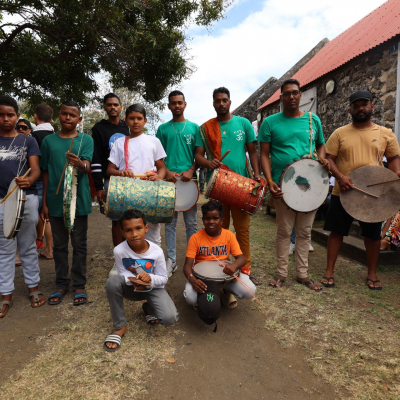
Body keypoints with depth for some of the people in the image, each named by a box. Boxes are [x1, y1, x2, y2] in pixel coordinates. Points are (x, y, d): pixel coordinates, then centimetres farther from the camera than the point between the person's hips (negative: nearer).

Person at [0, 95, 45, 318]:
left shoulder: (28, 141, 4)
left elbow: (36, 169, -6)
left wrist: (29, 181, -28)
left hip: (27, 199, -1)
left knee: (28, 246, 10)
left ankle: (34, 287, 23)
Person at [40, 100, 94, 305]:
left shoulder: (86, 139, -1)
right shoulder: (49, 140, 6)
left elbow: (87, 166, -15)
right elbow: (46, 173, 8)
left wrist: (80, 163, -39)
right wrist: (44, 202, 7)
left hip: (79, 200, -2)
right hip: (55, 201, 2)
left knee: (79, 244, 7)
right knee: (59, 245, 12)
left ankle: (79, 285, 19)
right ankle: (61, 284, 26)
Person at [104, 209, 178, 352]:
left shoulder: (157, 251, -23)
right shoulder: (119, 250, -23)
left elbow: (163, 279, -12)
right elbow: (123, 273, -8)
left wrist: (150, 278, -33)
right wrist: (132, 281, -30)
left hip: (153, 287, -1)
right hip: (131, 287, 1)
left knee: (170, 318, -25)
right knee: (112, 281, -33)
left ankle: (149, 308, 14)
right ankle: (120, 327, -12)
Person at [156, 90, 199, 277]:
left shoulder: (194, 127, 9)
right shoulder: (163, 129, 10)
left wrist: (191, 171, -11)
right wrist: (167, 172, -9)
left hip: (189, 179, 0)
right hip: (168, 180, 1)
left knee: (191, 223, 5)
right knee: (170, 222, 6)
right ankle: (171, 260, 17)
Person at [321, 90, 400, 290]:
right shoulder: (340, 133, 3)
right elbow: (329, 159, -1)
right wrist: (340, 177, -19)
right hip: (343, 192, -1)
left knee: (373, 235, 11)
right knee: (337, 231, 4)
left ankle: (372, 273, 29)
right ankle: (329, 271, 17)